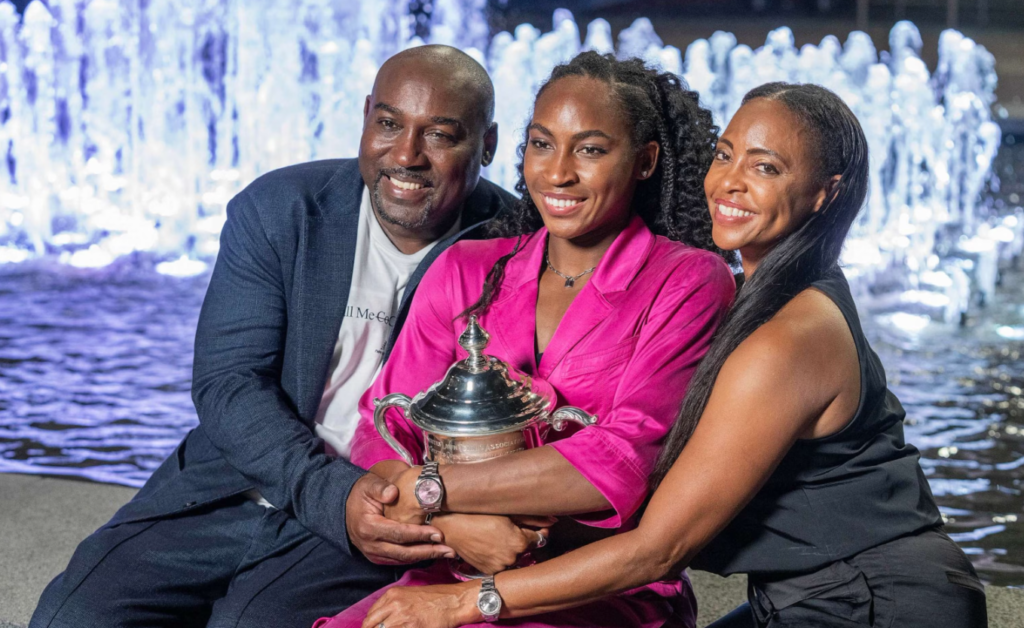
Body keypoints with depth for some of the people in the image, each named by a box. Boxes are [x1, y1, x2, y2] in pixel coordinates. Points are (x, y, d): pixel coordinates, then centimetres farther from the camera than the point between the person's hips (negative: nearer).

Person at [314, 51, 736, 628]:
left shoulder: (689, 283, -2)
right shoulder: (465, 270, 12)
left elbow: (624, 463, -14)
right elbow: (383, 434, 5)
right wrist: (453, 523, -16)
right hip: (453, 576, 4)